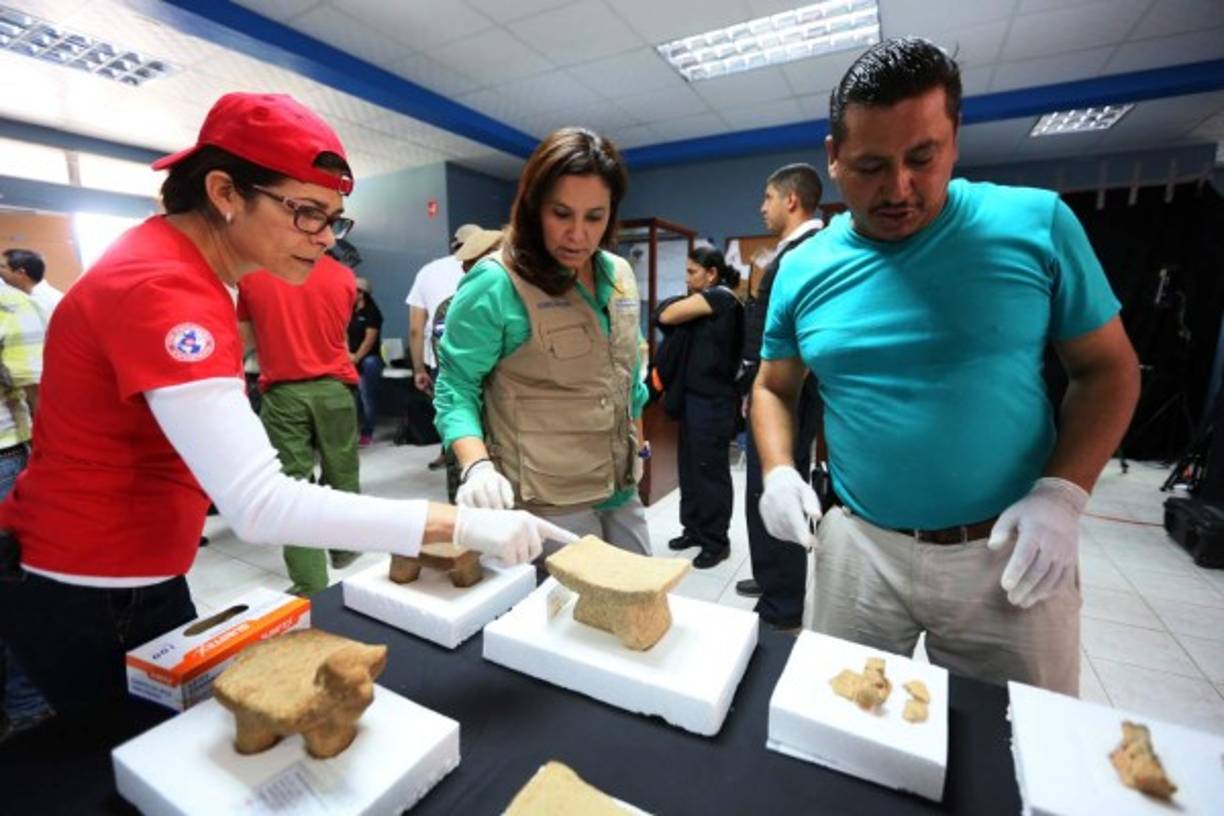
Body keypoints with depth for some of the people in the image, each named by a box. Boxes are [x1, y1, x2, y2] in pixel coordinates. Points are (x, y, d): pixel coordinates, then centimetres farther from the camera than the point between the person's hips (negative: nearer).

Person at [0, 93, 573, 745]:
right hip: (87, 598, -9)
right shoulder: (162, 289, -30)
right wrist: (460, 524, -40)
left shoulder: (184, 262, 1)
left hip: (146, 579, 9)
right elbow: (260, 504, -40)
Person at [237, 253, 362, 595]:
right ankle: (344, 547, 33)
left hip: (282, 392, -1)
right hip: (333, 388, 1)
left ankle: (310, 584, 5)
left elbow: (246, 338, 7)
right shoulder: (344, 276, 0)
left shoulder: (251, 273, 0)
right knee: (342, 473, 15)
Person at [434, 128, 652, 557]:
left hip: (621, 491, 7)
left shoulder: (620, 276, 4)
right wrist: (477, 466, -27)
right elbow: (455, 390, -11)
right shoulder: (495, 284, -15)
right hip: (545, 503, -6)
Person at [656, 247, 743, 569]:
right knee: (689, 467, 14)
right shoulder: (709, 302, 15)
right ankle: (694, 529, 28)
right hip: (694, 397, 9)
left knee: (711, 471, 1)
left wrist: (685, 304, 4)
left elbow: (666, 316, -14)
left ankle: (716, 542, 15)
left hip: (712, 401, -9)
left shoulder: (720, 297, -12)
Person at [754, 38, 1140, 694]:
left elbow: (1108, 369, 1)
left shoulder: (1037, 225, -5)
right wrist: (778, 473, -9)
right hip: (858, 546, 1)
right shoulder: (802, 269, -2)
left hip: (1009, 552, 0)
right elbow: (772, 388, 8)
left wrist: (1062, 495, -12)